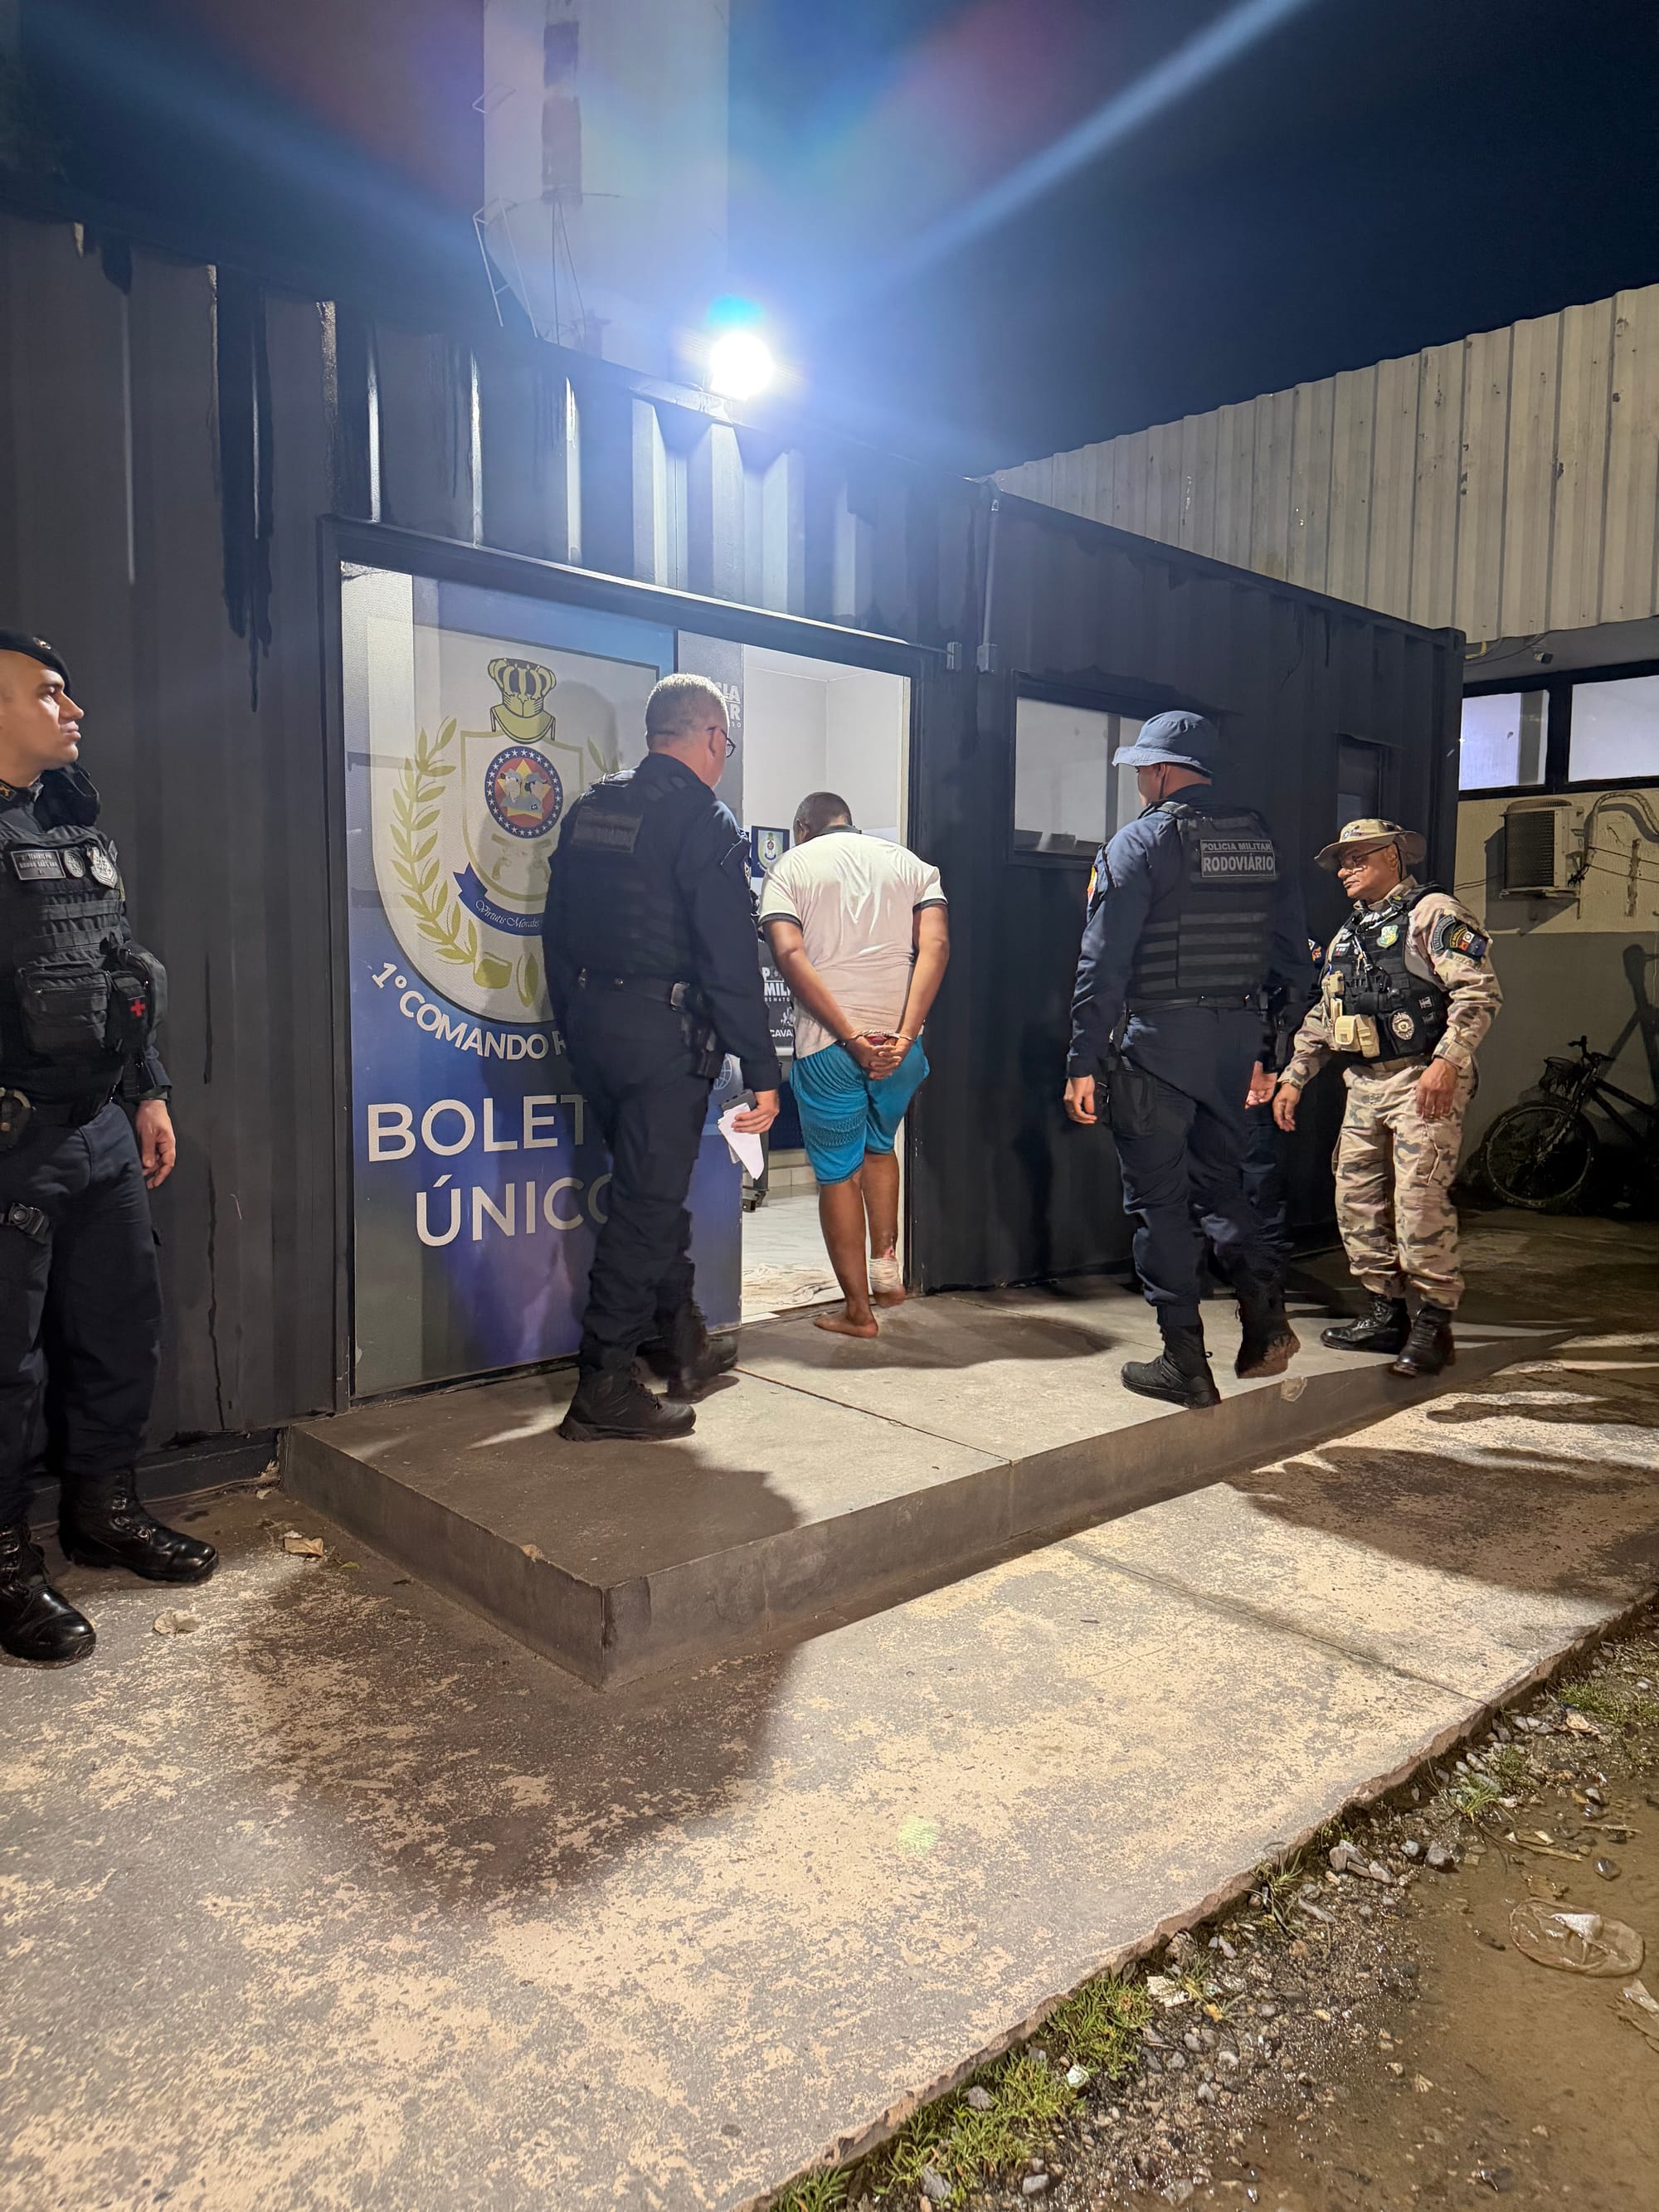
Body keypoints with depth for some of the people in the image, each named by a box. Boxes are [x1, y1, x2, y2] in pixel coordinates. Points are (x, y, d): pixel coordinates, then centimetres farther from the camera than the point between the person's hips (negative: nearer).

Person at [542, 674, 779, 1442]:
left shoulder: (591, 808, 11)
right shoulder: (706, 823, -12)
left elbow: (557, 931, 15)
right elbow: (731, 959, -16)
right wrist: (761, 1072, -13)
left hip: (591, 1024, 8)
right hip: (665, 1033, -8)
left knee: (654, 1187, 19)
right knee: (648, 1203, -1)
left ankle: (683, 1345, 32)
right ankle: (605, 1389, 4)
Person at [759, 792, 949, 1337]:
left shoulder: (789, 867, 8)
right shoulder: (909, 863, 14)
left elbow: (790, 955, -10)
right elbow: (935, 945, -4)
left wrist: (851, 1038, -15)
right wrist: (904, 1037, -13)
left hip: (827, 1044, -3)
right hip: (898, 1039, 3)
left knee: (837, 1172, 9)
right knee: (879, 1147, 28)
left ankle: (857, 1310, 15)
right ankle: (886, 1261, 18)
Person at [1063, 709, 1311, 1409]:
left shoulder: (1141, 841, -7)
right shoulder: (1261, 841, 11)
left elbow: (1104, 961, -12)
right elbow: (1290, 951, 12)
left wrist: (1083, 1062, -9)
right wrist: (1264, 1052, 18)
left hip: (1161, 1037, -6)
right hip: (1239, 1036, 6)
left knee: (1159, 1198, 3)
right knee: (1219, 1181, 19)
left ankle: (1184, 1362, 7)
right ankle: (1265, 1315, 3)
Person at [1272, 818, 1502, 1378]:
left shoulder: (1433, 913, -3)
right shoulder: (1348, 934, 22)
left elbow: (1479, 992, -13)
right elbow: (1321, 1016, 27)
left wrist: (1447, 1061, -24)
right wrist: (1293, 1077, 21)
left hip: (1424, 1083, -8)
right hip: (1364, 1085, 8)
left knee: (1420, 1201, -12)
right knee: (1356, 1200, 7)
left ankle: (1434, 1323, -2)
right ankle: (1386, 1313, 17)